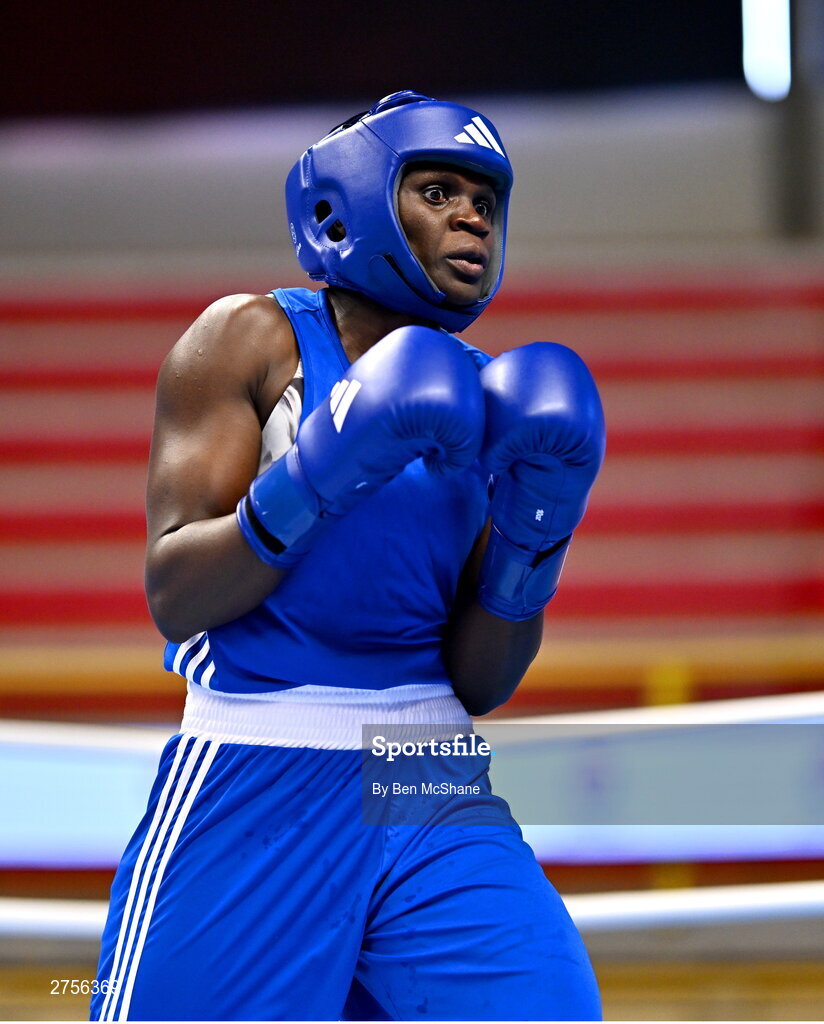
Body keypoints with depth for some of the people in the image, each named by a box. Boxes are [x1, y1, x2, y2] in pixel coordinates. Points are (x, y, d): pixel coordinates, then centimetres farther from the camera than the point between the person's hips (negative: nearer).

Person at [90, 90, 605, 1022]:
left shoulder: (483, 401, 12)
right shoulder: (251, 340, 0)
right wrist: (317, 474, -21)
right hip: (255, 787, -4)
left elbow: (480, 684, 10)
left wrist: (534, 534, -5)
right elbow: (172, 596, -9)